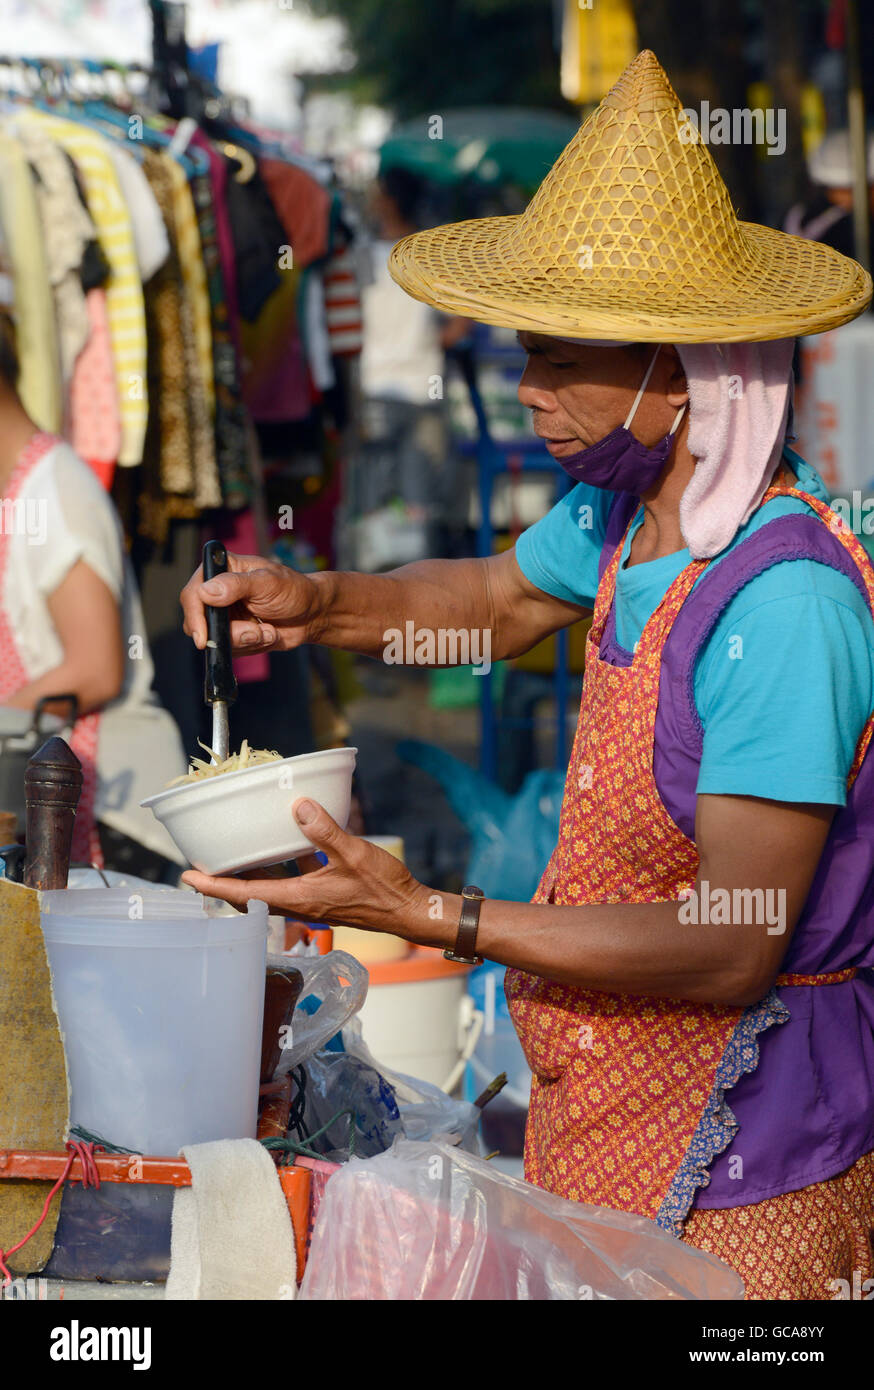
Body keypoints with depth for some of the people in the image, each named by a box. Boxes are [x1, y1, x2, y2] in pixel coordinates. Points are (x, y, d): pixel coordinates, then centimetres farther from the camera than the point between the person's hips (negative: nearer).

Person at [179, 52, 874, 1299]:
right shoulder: (630, 505, -2)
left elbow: (731, 950, -27)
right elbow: (498, 598, 22)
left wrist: (427, 917, -28)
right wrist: (311, 606, 3)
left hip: (730, 1161, -8)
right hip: (604, 1103, 8)